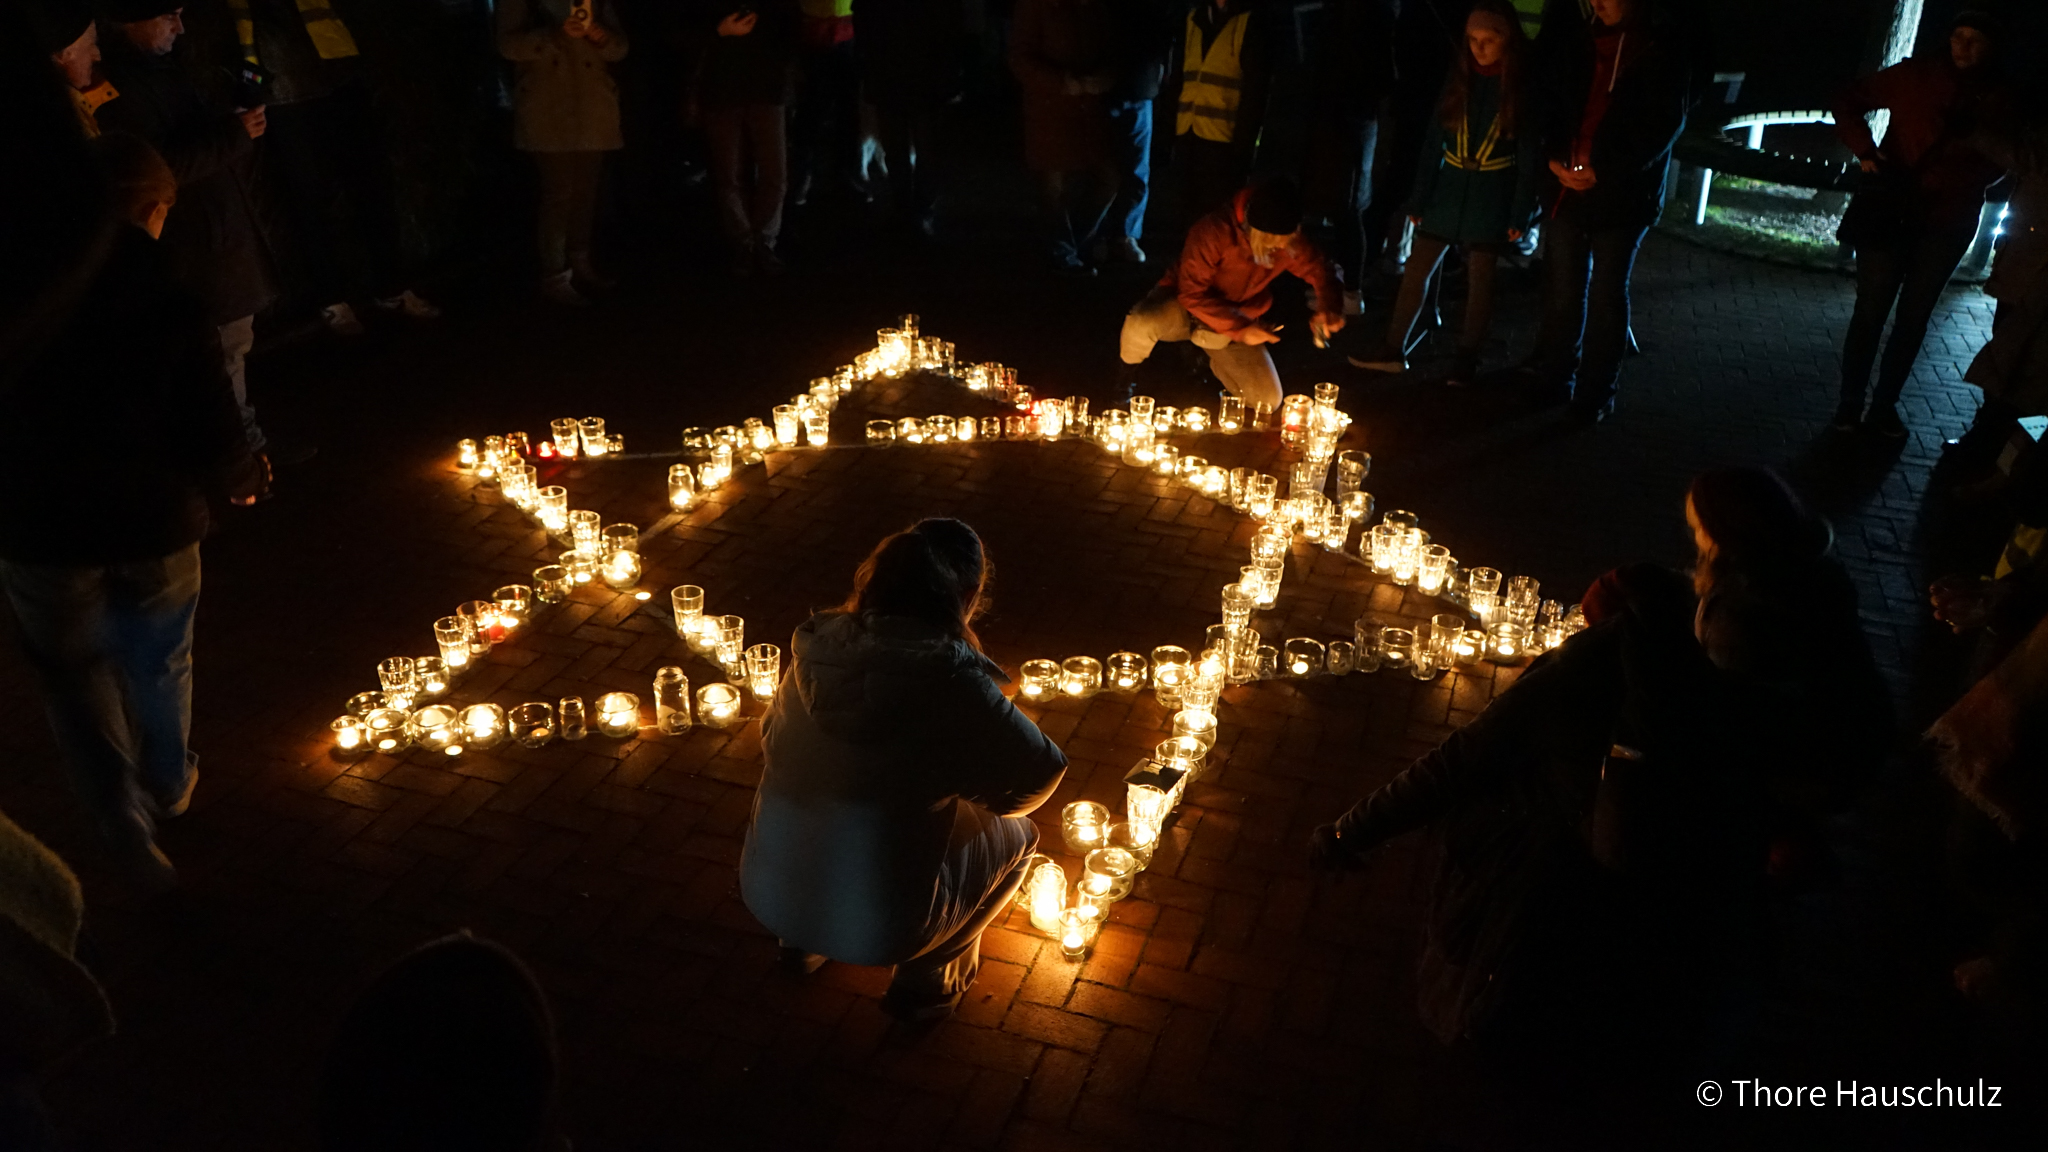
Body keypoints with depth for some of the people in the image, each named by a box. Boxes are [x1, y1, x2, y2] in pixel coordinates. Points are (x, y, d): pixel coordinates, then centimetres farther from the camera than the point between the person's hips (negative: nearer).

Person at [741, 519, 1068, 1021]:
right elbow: (1042, 772, -10)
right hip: (872, 926, -5)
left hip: (766, 894, 5)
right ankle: (928, 980, 25)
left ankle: (804, 941, 34)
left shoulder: (817, 646, -5)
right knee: (1014, 835, 19)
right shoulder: (950, 678, -19)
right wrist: (985, 797, 12)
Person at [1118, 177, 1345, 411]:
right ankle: (1125, 372, -2)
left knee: (1268, 400, -9)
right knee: (1142, 324, -39)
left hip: (1237, 323, 5)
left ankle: (1211, 359, 20)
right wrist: (1239, 329, -36)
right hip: (1185, 307, -5)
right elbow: (1193, 293, -28)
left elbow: (1322, 270, 0)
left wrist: (1329, 307, -23)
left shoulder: (1291, 243, -15)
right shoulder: (1214, 231, -30)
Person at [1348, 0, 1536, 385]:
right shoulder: (1458, 77, 2)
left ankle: (1466, 358, 13)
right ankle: (1393, 349, 11)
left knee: (1480, 276, 2)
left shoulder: (1521, 86, -6)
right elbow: (1435, 140, 3)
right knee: (1417, 267, 3)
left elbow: (1529, 151, -6)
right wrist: (1419, 198, 0)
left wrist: (1521, 212, -9)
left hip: (1492, 194, -3)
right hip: (1450, 185, 3)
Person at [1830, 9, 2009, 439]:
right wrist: (1866, 153, -12)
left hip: (1948, 223, 2)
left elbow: (1997, 164, 6)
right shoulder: (1916, 76, -2)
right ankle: (1850, 404, 8)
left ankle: (1885, 404, 16)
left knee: (1915, 317, 7)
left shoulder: (1997, 99, 3)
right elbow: (1849, 102, 3)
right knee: (1871, 310, -1)